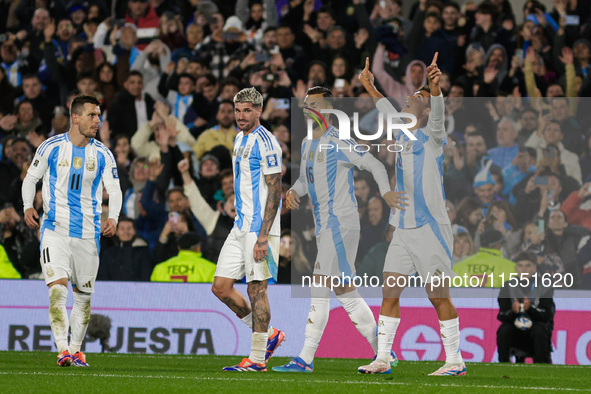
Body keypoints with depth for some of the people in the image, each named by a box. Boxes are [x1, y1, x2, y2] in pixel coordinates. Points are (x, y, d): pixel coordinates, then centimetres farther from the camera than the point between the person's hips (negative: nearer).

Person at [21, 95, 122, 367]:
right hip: (55, 229, -3)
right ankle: (62, 350, -23)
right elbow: (31, 178, 7)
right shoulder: (51, 147, -2)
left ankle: (76, 349, 25)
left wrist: (113, 218, -18)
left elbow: (114, 190, 1)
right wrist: (28, 206, -10)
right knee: (57, 288, -18)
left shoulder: (102, 155, 2)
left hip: (88, 232, 3)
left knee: (83, 295, 10)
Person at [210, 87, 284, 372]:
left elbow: (274, 192, -16)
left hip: (259, 228, -9)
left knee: (256, 289, -5)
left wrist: (263, 236, -21)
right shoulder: (240, 140, 16)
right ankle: (268, 334, 18)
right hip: (241, 227, 9)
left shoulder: (266, 143, -12)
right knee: (221, 287, 5)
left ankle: (257, 358, 2)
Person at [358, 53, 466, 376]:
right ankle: (382, 359, 8)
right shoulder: (402, 136, 14)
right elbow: (390, 112, 34)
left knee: (438, 296, -4)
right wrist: (370, 87, 43)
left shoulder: (432, 137, -6)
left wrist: (435, 88, -45)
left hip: (430, 228, -7)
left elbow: (438, 114, -27)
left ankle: (455, 361, 3)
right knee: (389, 292, 3)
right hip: (403, 229, 7)